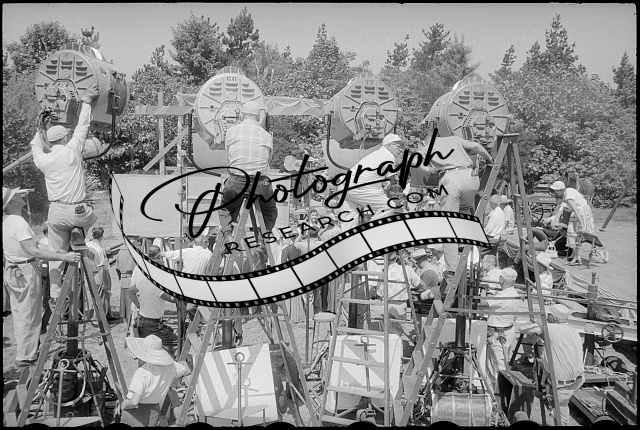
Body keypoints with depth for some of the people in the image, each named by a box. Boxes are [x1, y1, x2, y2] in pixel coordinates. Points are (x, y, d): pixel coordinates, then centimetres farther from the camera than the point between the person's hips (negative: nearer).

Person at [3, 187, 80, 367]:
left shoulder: (6, 222, 8)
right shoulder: (19, 223, -20)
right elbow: (33, 251, -27)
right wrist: (63, 257, -30)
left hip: (11, 271, 9)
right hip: (26, 272, -9)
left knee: (19, 315, 16)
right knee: (29, 317, 0)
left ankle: (23, 352, 26)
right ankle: (25, 356, 7)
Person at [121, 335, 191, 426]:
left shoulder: (142, 372, -24)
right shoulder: (170, 367, -4)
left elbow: (134, 402, -28)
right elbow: (187, 370, 15)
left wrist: (123, 405, -8)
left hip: (135, 416, -6)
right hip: (153, 415, 6)